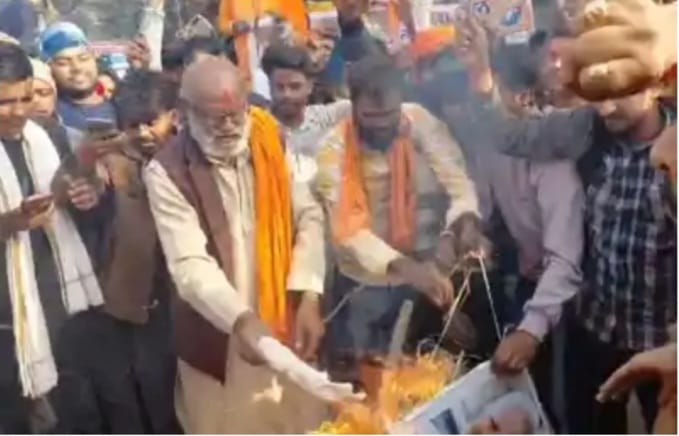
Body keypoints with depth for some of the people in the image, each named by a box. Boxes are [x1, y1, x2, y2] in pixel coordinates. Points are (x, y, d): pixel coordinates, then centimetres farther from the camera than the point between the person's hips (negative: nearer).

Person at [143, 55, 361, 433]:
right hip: (218, 343, -3)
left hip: (286, 325, 3)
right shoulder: (167, 172, -13)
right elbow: (189, 265, -21)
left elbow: (308, 216, 2)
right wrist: (241, 320, -37)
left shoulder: (271, 141, -1)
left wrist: (308, 296, -11)